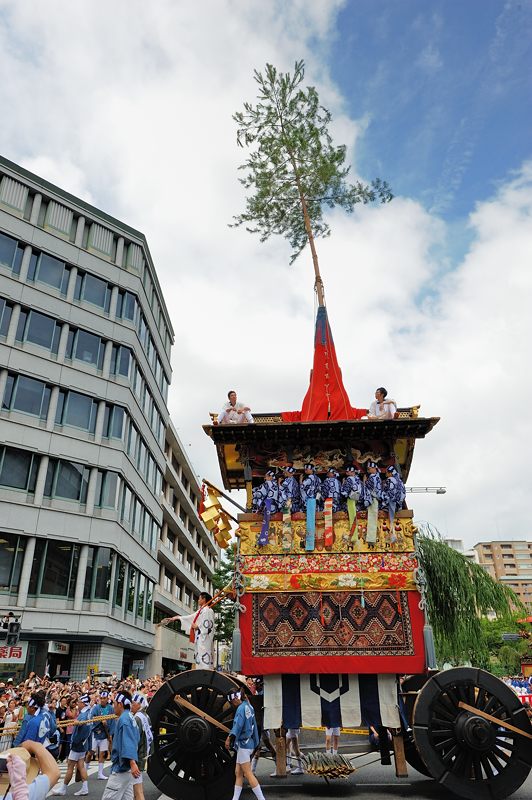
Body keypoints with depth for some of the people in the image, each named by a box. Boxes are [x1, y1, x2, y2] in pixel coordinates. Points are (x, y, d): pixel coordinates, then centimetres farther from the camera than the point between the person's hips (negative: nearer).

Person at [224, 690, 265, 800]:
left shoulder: (241, 708, -15)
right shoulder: (248, 706, 12)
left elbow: (238, 725, -26)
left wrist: (230, 738, -32)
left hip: (243, 744, -9)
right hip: (248, 743, 9)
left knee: (248, 774, -6)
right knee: (238, 773, 13)